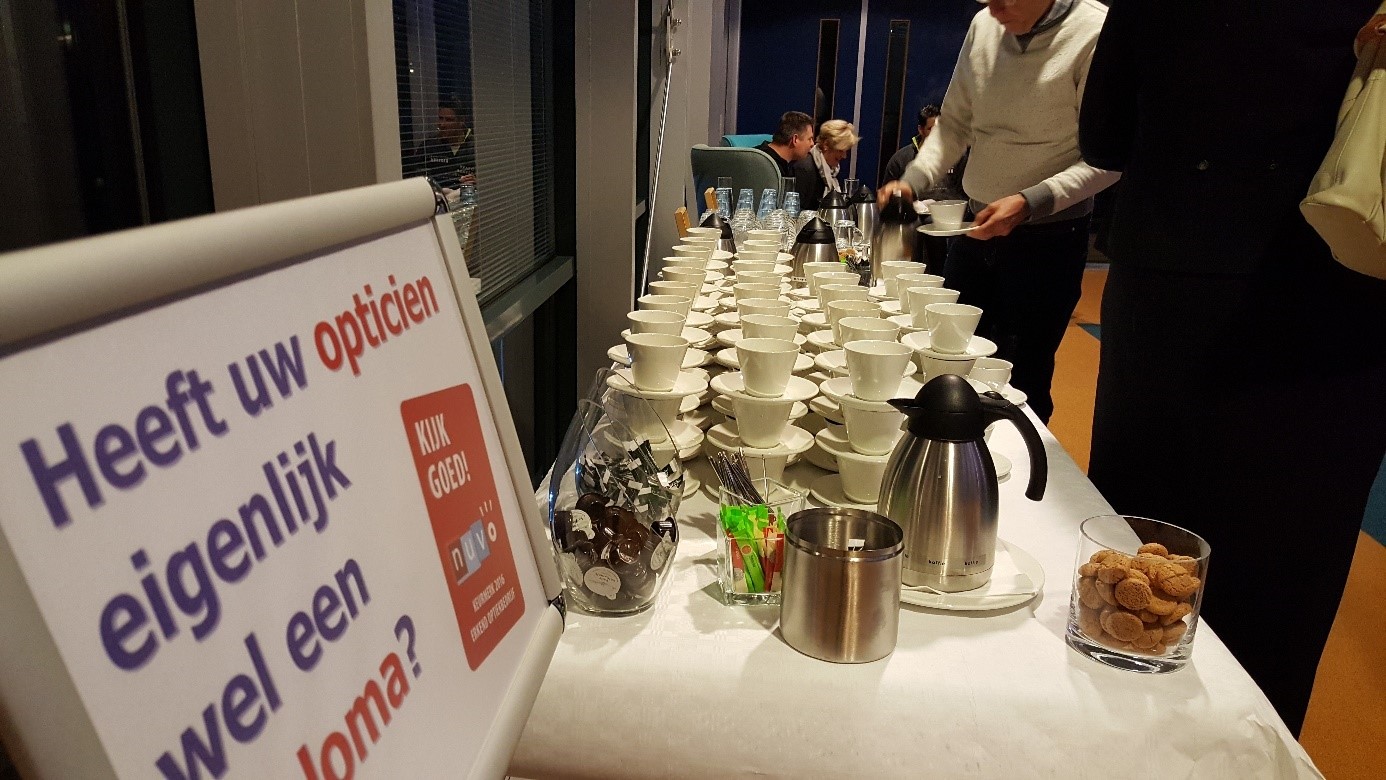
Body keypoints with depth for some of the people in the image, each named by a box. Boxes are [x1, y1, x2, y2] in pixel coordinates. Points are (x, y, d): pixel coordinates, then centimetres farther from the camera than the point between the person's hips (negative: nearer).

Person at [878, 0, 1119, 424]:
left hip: (1047, 238, -5)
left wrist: (1029, 203, -29)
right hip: (976, 226, 6)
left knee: (1019, 382, -1)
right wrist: (912, 180, -5)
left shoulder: (1096, 34, -15)